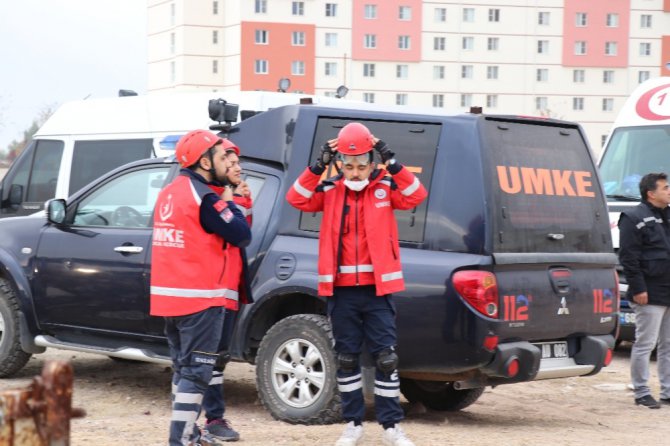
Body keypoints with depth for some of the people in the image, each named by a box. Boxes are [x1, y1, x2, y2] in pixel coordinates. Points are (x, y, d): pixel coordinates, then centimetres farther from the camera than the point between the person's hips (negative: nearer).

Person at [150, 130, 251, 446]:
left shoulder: (170, 193, 12)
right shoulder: (205, 197, -16)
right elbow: (242, 235, -12)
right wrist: (229, 203, 2)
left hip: (171, 296, 9)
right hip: (200, 298, -9)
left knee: (184, 367, 18)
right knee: (196, 371, -6)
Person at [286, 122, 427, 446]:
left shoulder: (385, 188, 2)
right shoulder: (329, 191, 4)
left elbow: (416, 195, -13)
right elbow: (297, 199, -8)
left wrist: (392, 164, -20)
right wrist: (319, 166, -17)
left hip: (377, 289, -1)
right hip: (341, 291, 2)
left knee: (385, 357, -1)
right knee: (346, 358, 8)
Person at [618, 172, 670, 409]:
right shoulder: (634, 218, -8)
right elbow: (628, 257, -13)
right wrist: (638, 288, -18)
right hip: (650, 295, -8)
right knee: (645, 344, -3)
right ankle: (641, 392, 4)